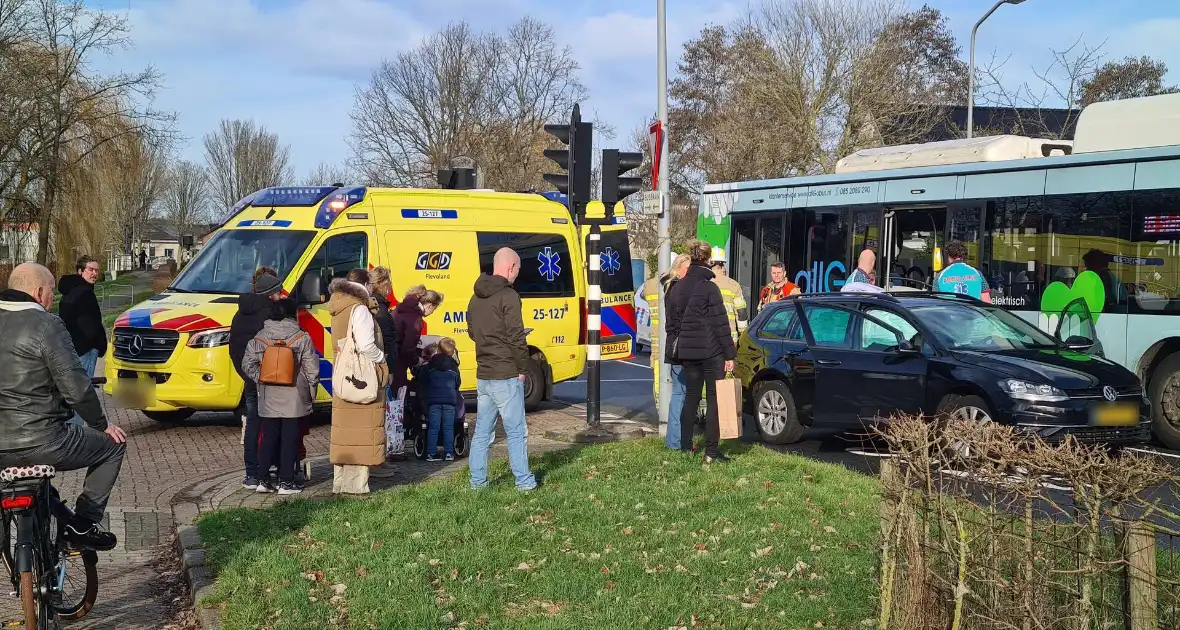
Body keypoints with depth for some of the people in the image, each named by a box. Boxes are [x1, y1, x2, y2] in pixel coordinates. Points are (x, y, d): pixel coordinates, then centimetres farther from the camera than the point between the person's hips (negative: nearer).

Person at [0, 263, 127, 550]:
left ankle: (62, 520, 25)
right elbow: (76, 389, -14)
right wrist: (101, 424, 1)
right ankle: (83, 525, 8)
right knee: (112, 445, 14)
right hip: (41, 444, -7)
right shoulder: (46, 325, -12)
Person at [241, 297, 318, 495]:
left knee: (268, 439, 12)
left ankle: (263, 480, 12)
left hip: (268, 399, 3)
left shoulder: (260, 338, 2)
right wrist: (312, 392, 4)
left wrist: (260, 379, 10)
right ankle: (286, 482, 4)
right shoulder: (302, 338, -7)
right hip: (294, 400, -3)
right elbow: (312, 369, -7)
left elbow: (247, 364, 0)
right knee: (290, 440, 3)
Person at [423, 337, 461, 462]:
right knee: (448, 427, 4)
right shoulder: (453, 366, 9)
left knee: (433, 427, 2)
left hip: (433, 400, 0)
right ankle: (448, 453, 2)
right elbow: (458, 383, 17)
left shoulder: (430, 365, 6)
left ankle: (431, 453, 0)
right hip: (449, 400, 0)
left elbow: (423, 380, 13)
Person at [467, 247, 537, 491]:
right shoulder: (508, 296, -15)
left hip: (483, 375, 8)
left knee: (482, 431, 13)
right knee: (516, 431, 2)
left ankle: (478, 480, 16)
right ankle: (524, 481, 7)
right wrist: (523, 368, -8)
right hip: (506, 376, -7)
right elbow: (516, 337, -18)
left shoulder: (476, 298, 12)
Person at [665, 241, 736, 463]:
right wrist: (730, 354, -9)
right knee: (714, 399, -1)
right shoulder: (709, 288, -12)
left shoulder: (676, 288, 8)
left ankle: (685, 445, 21)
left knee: (691, 397, 16)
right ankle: (711, 451, -4)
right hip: (711, 351, -6)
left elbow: (672, 324, 14)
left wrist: (676, 349, 21)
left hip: (687, 352, 6)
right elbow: (720, 324, -13)